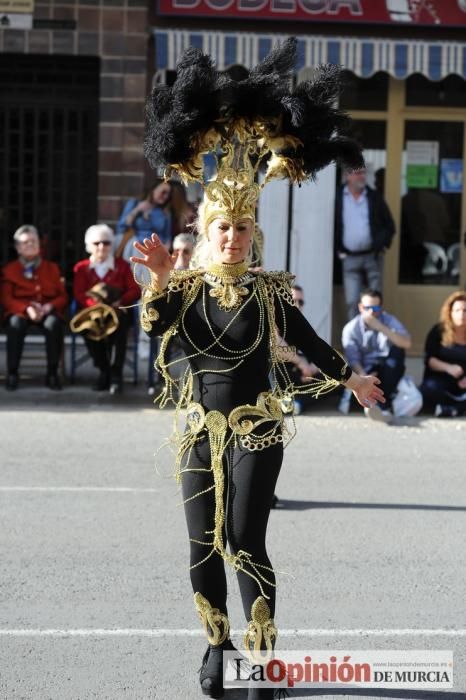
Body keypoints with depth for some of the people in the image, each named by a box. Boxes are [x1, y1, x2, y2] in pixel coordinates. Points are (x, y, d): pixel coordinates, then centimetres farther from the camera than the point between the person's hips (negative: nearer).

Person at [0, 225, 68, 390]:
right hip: (20, 311, -1)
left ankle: (52, 373, -28)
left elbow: (63, 297, 9)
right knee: (15, 323, -39)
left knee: (54, 323, -37)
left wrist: (49, 307, -15)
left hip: (47, 312, 1)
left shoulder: (52, 268, 16)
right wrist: (27, 308, -20)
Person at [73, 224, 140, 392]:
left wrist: (120, 302, -15)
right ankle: (104, 371, -21)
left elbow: (135, 290, 5)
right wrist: (96, 304, -21)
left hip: (116, 310, 0)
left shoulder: (122, 265, 13)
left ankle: (116, 374, -29)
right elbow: (79, 294, 0)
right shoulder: (81, 268, 12)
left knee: (120, 322, -37)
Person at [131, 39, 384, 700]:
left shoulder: (270, 289, -2)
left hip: (257, 430, -2)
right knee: (203, 546, 6)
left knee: (245, 543, -12)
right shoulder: (186, 286, 0)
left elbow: (309, 342, 11)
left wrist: (354, 380, 21)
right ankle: (217, 646, 24)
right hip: (200, 430, 2)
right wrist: (160, 280, -37)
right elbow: (154, 325, -20)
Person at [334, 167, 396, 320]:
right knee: (352, 302, -4)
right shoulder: (338, 197, 0)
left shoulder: (375, 197, 6)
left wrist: (381, 245, 0)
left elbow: (389, 226, 10)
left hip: (372, 256, 1)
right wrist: (338, 250, -2)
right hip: (350, 258, -1)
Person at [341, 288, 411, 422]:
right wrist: (363, 376, -34)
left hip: (389, 371, 1)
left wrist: (380, 327, -29)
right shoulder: (351, 329, -4)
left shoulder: (390, 321, -3)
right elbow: (353, 359, -12)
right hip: (367, 371, -1)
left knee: (397, 349, -27)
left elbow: (406, 344, -22)